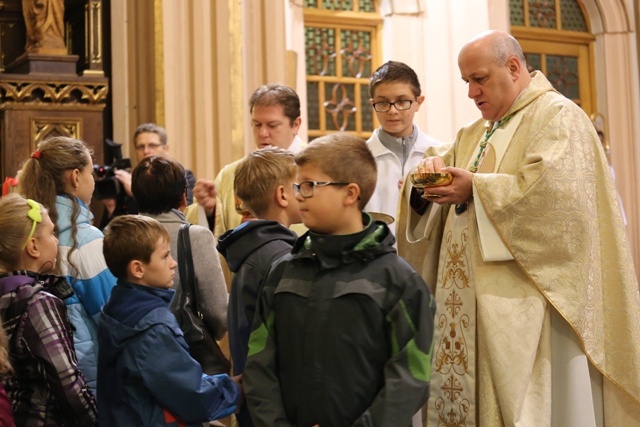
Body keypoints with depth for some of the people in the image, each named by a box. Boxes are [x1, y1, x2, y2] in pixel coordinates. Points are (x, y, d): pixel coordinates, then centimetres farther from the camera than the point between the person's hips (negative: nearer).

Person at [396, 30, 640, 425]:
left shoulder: (558, 117, -4)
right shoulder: (476, 134, 21)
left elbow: (555, 192, -19)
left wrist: (475, 188, -16)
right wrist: (434, 168, -4)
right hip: (477, 303, 8)